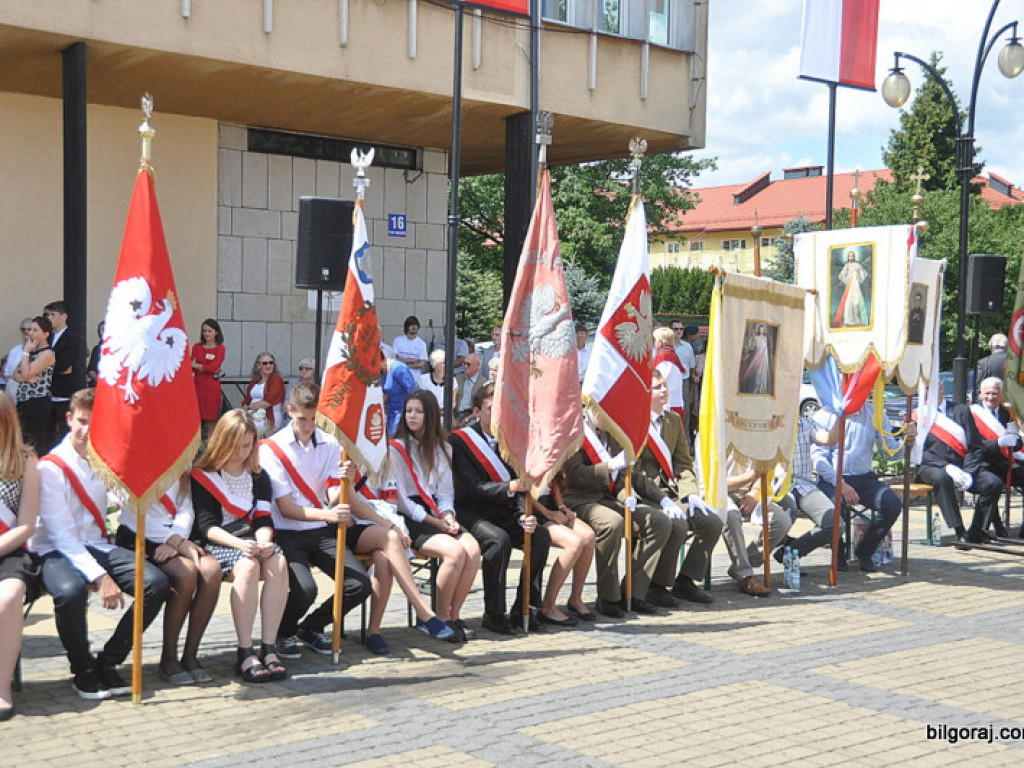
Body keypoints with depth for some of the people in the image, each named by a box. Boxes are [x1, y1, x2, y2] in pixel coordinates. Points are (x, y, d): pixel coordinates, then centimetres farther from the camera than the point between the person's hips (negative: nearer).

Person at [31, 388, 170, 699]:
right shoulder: (50, 468, -8)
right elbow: (62, 534, -16)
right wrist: (100, 577, -23)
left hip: (98, 547, 5)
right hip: (57, 552, -5)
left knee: (157, 583, -20)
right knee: (71, 590, -39)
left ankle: (108, 663, -6)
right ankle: (83, 670, -12)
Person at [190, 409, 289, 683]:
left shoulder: (259, 477, 15)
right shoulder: (202, 476, 0)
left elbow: (263, 520, 8)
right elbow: (207, 526, -8)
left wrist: (264, 541, -16)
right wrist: (239, 544, -25)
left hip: (250, 542, 4)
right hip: (215, 545, -4)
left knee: (279, 562, -30)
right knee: (247, 565, -37)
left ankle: (269, 648, -29)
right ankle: (245, 655, -34)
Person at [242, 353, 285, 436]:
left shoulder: (277, 379, -1)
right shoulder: (254, 381, 19)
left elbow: (268, 402, -10)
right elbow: (246, 400, 14)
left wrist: (250, 407, -4)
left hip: (269, 419, -6)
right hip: (253, 417, 6)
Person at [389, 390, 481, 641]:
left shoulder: (442, 448, 17)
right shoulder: (396, 448, -1)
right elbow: (400, 498, -7)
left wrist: (447, 515, -5)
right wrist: (433, 522, -12)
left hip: (437, 515, 5)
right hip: (410, 519, -5)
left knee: (473, 548, -24)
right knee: (455, 551, -30)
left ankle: (453, 614, -11)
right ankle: (441, 617, -12)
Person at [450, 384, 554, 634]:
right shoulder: (459, 441, -7)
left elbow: (519, 486, 8)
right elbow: (473, 488, -17)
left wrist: (524, 515, -11)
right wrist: (511, 487, -31)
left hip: (503, 513, 6)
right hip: (471, 513, -6)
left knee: (541, 535, -19)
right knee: (499, 539, -34)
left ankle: (525, 609, -10)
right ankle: (493, 614, -22)